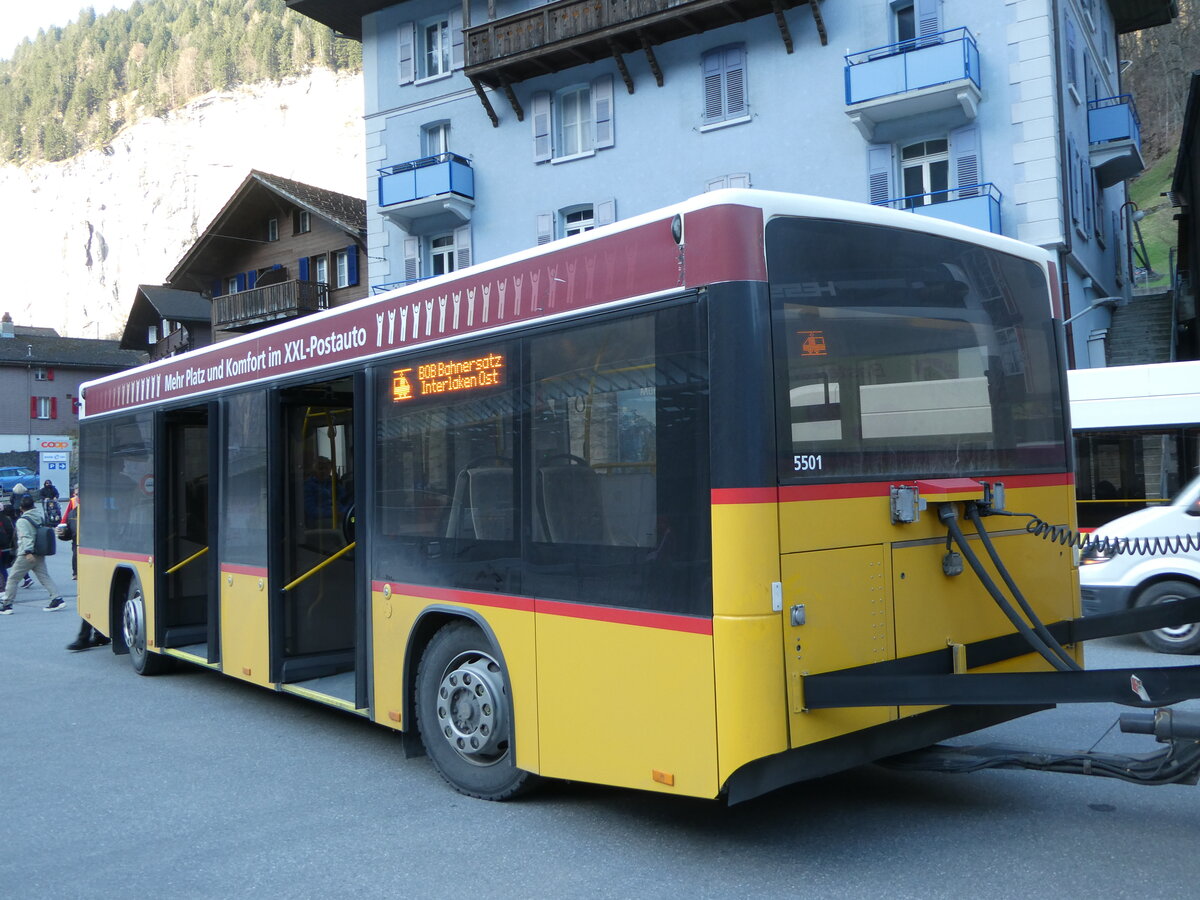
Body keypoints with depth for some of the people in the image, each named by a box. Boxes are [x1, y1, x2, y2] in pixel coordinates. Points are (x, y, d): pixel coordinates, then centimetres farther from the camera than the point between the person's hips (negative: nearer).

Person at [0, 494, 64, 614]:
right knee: (44, 576, 5)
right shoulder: (39, 517, 10)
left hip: (26, 555, -7)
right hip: (39, 554, 7)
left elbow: (26, 537, -22)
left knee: (12, 579, 4)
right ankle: (57, 598, -6)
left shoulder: (22, 520, -11)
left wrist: (28, 552, -29)